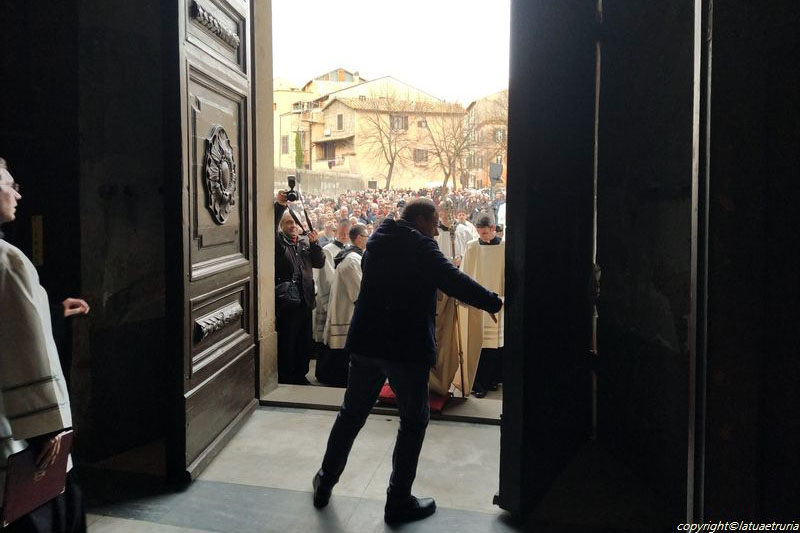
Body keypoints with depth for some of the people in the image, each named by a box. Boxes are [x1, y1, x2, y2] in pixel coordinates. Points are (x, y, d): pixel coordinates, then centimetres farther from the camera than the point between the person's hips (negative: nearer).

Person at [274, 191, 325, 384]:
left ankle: (301, 375, 27)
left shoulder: (305, 242, 16)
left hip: (305, 300, 5)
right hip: (286, 300, -5)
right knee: (286, 343, -1)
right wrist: (280, 206, -29)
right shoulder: (278, 241, 2)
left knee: (304, 341, 14)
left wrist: (314, 243, -8)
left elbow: (319, 263, 7)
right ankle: (284, 378, 11)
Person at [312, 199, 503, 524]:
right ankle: (399, 502, 14)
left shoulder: (376, 241, 10)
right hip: (407, 347, -6)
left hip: (366, 341, 7)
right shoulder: (420, 247, -12)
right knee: (414, 421, 9)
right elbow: (454, 281, -22)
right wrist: (495, 303, -14)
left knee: (351, 414, 19)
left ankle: (325, 483, 30)